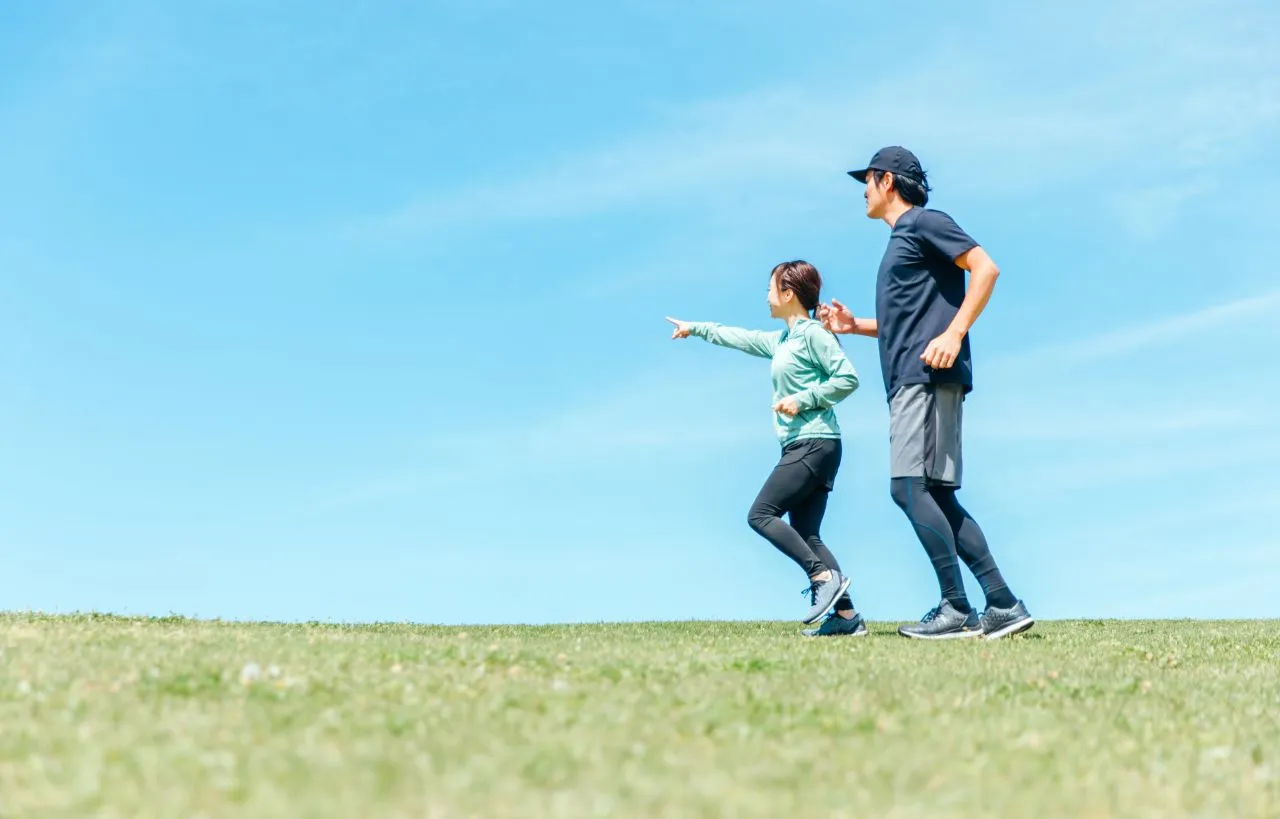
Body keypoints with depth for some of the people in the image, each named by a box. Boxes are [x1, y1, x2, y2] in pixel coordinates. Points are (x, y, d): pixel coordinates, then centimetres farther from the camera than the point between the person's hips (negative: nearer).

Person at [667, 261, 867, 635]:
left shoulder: (813, 333, -7)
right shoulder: (781, 340, 19)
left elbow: (847, 378, -14)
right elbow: (741, 337, 33)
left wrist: (802, 400, -14)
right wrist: (697, 328, 42)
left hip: (814, 444, -9)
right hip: (804, 446, 9)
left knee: (761, 515, -9)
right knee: (805, 533, 3)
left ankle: (824, 577, -12)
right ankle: (846, 616, -2)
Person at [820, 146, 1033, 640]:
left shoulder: (924, 222, -1)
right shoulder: (901, 240, 26)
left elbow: (985, 268, -12)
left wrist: (954, 335, -21)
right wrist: (853, 326, 22)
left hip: (927, 377, -10)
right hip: (908, 381, 10)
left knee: (909, 488, -16)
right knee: (937, 496, 5)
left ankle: (956, 610, -16)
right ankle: (1003, 605, 4)